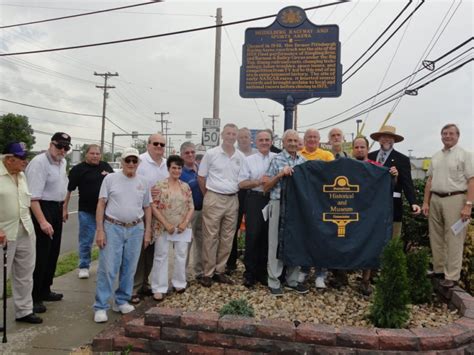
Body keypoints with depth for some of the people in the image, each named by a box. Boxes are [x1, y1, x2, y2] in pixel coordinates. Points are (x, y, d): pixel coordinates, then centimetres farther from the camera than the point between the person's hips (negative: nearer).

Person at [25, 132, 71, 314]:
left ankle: (45, 290, 30)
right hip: (42, 209, -9)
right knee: (41, 255, -4)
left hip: (57, 209, 9)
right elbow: (33, 196, -24)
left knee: (53, 253, 16)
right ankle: (33, 297, 7)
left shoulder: (62, 162, 9)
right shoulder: (39, 163, -19)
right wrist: (42, 221, -30)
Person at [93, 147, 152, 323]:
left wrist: (147, 231, 8)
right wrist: (100, 230, -9)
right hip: (112, 228, -3)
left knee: (129, 269, 10)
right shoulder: (110, 178, -2)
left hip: (135, 229, 3)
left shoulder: (143, 182, 7)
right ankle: (101, 307, 8)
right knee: (107, 268, -2)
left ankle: (122, 301, 26)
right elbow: (101, 205, -3)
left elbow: (147, 208, 13)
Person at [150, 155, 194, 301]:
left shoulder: (186, 187, 7)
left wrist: (185, 223, -8)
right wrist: (166, 224, -15)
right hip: (163, 227, -3)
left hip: (182, 228, 4)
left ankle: (179, 283, 26)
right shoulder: (160, 185, -5)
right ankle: (159, 288, 10)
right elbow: (154, 207, -9)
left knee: (181, 256, 9)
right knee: (161, 256, 2)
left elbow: (191, 207, 7)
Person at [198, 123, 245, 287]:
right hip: (214, 199, -4)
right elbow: (201, 177, 3)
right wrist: (208, 195, 5)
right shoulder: (211, 154, -3)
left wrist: (235, 193, 10)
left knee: (227, 238, 9)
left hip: (233, 200, 4)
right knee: (210, 237, -1)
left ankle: (220, 271, 20)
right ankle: (208, 273, 9)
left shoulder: (241, 156, 7)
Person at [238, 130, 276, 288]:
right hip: (255, 199, -1)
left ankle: (262, 273, 22)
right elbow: (241, 183, 1)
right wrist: (258, 182, -12)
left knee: (268, 237, 8)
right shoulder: (249, 160, 5)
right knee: (253, 236, -1)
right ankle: (249, 273, 12)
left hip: (273, 199, 1)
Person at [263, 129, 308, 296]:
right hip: (279, 204, -4)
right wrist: (280, 174, -16)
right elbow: (266, 187, -4)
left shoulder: (303, 161, 11)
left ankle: (292, 280, 24)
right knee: (276, 243, 1)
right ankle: (274, 281, 11)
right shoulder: (276, 160, -2)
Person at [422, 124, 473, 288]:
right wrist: (426, 202, 10)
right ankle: (438, 270, 23)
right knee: (436, 238, 11)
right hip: (435, 199, 6)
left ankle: (452, 276, 3)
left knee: (453, 239, -3)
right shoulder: (436, 157, 15)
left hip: (455, 199, -6)